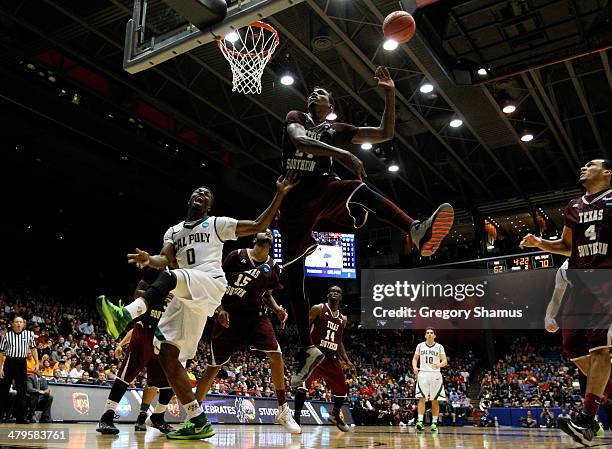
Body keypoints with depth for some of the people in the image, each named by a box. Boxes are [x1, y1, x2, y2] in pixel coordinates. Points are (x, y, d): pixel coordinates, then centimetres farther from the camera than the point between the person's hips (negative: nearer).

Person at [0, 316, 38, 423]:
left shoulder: (29, 334, 2)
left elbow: (33, 348, 9)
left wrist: (36, 363, 3)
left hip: (22, 363, 1)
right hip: (9, 363, -1)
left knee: (22, 391, 4)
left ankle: (21, 416, 9)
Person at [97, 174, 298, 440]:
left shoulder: (218, 223, 16)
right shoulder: (173, 231, 27)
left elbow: (259, 226, 11)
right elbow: (167, 259, 8)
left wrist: (279, 195, 3)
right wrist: (150, 260, -16)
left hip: (210, 283, -5)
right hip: (187, 295, 6)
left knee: (169, 277, -36)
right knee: (167, 354, -5)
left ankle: (127, 314, -60)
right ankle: (198, 421, -4)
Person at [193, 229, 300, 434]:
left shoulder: (272, 267, 6)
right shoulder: (237, 256, -5)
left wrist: (277, 309, -2)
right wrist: (220, 308, -13)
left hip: (255, 316, 3)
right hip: (229, 316, -3)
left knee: (276, 355, -14)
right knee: (214, 365, 1)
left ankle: (283, 410, -2)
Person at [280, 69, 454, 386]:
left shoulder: (337, 130, 19)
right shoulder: (295, 118, 13)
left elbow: (385, 134, 13)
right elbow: (300, 140, -12)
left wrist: (390, 94, 3)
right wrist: (343, 155, -26)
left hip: (322, 189, 0)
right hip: (293, 199, 1)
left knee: (359, 189, -36)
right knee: (292, 277, -2)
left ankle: (417, 232, -62)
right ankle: (307, 349, 10)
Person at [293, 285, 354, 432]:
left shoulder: (343, 319, 15)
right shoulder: (318, 309, -2)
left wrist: (346, 361, 13)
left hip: (332, 358, 6)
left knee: (342, 389, 10)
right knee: (304, 383, -24)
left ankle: (335, 416, 36)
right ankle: (296, 417, -15)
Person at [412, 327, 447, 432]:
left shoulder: (439, 347, 4)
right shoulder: (420, 346, 7)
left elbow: (445, 361, 0)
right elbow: (415, 358, 14)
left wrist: (439, 365, -22)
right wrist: (415, 367, -7)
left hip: (435, 375, 0)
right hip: (423, 373, 0)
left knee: (435, 400, 5)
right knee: (422, 398, -10)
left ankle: (434, 423, 12)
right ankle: (420, 421, -14)